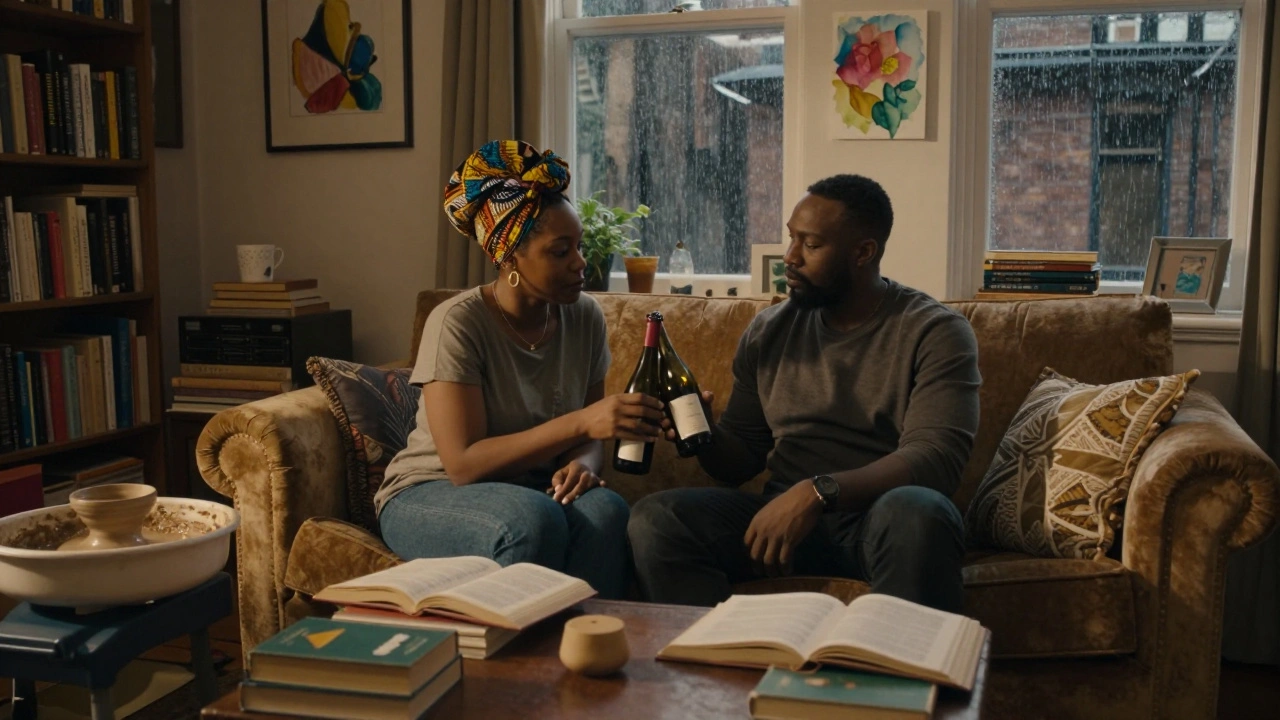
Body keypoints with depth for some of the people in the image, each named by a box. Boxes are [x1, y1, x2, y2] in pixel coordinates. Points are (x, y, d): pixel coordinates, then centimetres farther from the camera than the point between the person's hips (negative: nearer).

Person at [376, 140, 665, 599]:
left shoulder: (584, 317, -3)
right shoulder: (458, 324, -18)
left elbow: (589, 435, 6)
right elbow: (464, 464, -23)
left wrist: (583, 462, -20)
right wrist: (580, 423, -31)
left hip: (531, 490, 4)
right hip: (429, 495, -4)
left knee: (605, 510, -30)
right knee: (532, 519, -36)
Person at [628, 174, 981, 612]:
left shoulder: (935, 332, -3)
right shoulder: (768, 331, 11)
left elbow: (936, 457, -16)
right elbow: (742, 459, 16)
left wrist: (818, 492, -28)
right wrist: (702, 434, -7)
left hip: (881, 525, -3)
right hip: (784, 517, 3)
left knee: (916, 511, -38)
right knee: (654, 519, -21)